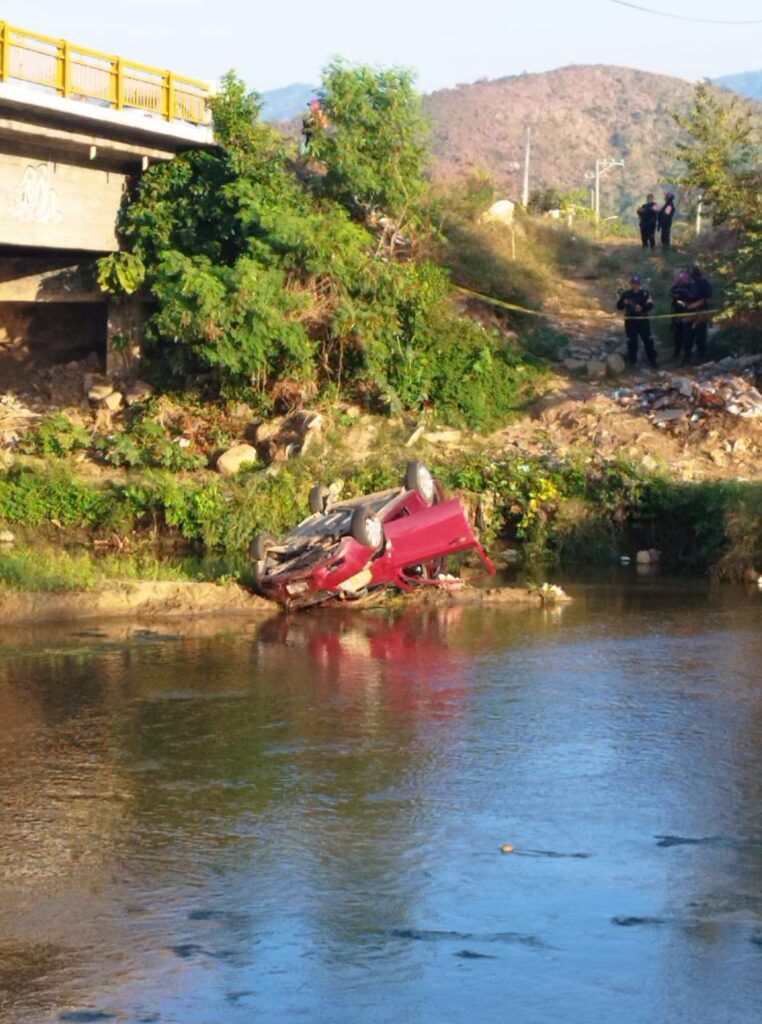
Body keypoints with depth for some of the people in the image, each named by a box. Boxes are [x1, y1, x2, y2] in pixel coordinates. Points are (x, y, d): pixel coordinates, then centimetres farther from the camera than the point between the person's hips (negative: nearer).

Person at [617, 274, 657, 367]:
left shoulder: (645, 293, -1)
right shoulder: (626, 294, 1)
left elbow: (650, 305, -8)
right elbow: (619, 306, 0)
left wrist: (642, 308, -27)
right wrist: (623, 303, -22)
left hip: (643, 320, -1)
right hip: (630, 321, 1)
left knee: (647, 340, 2)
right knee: (632, 341, 5)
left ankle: (652, 360, 11)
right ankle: (632, 361, 14)